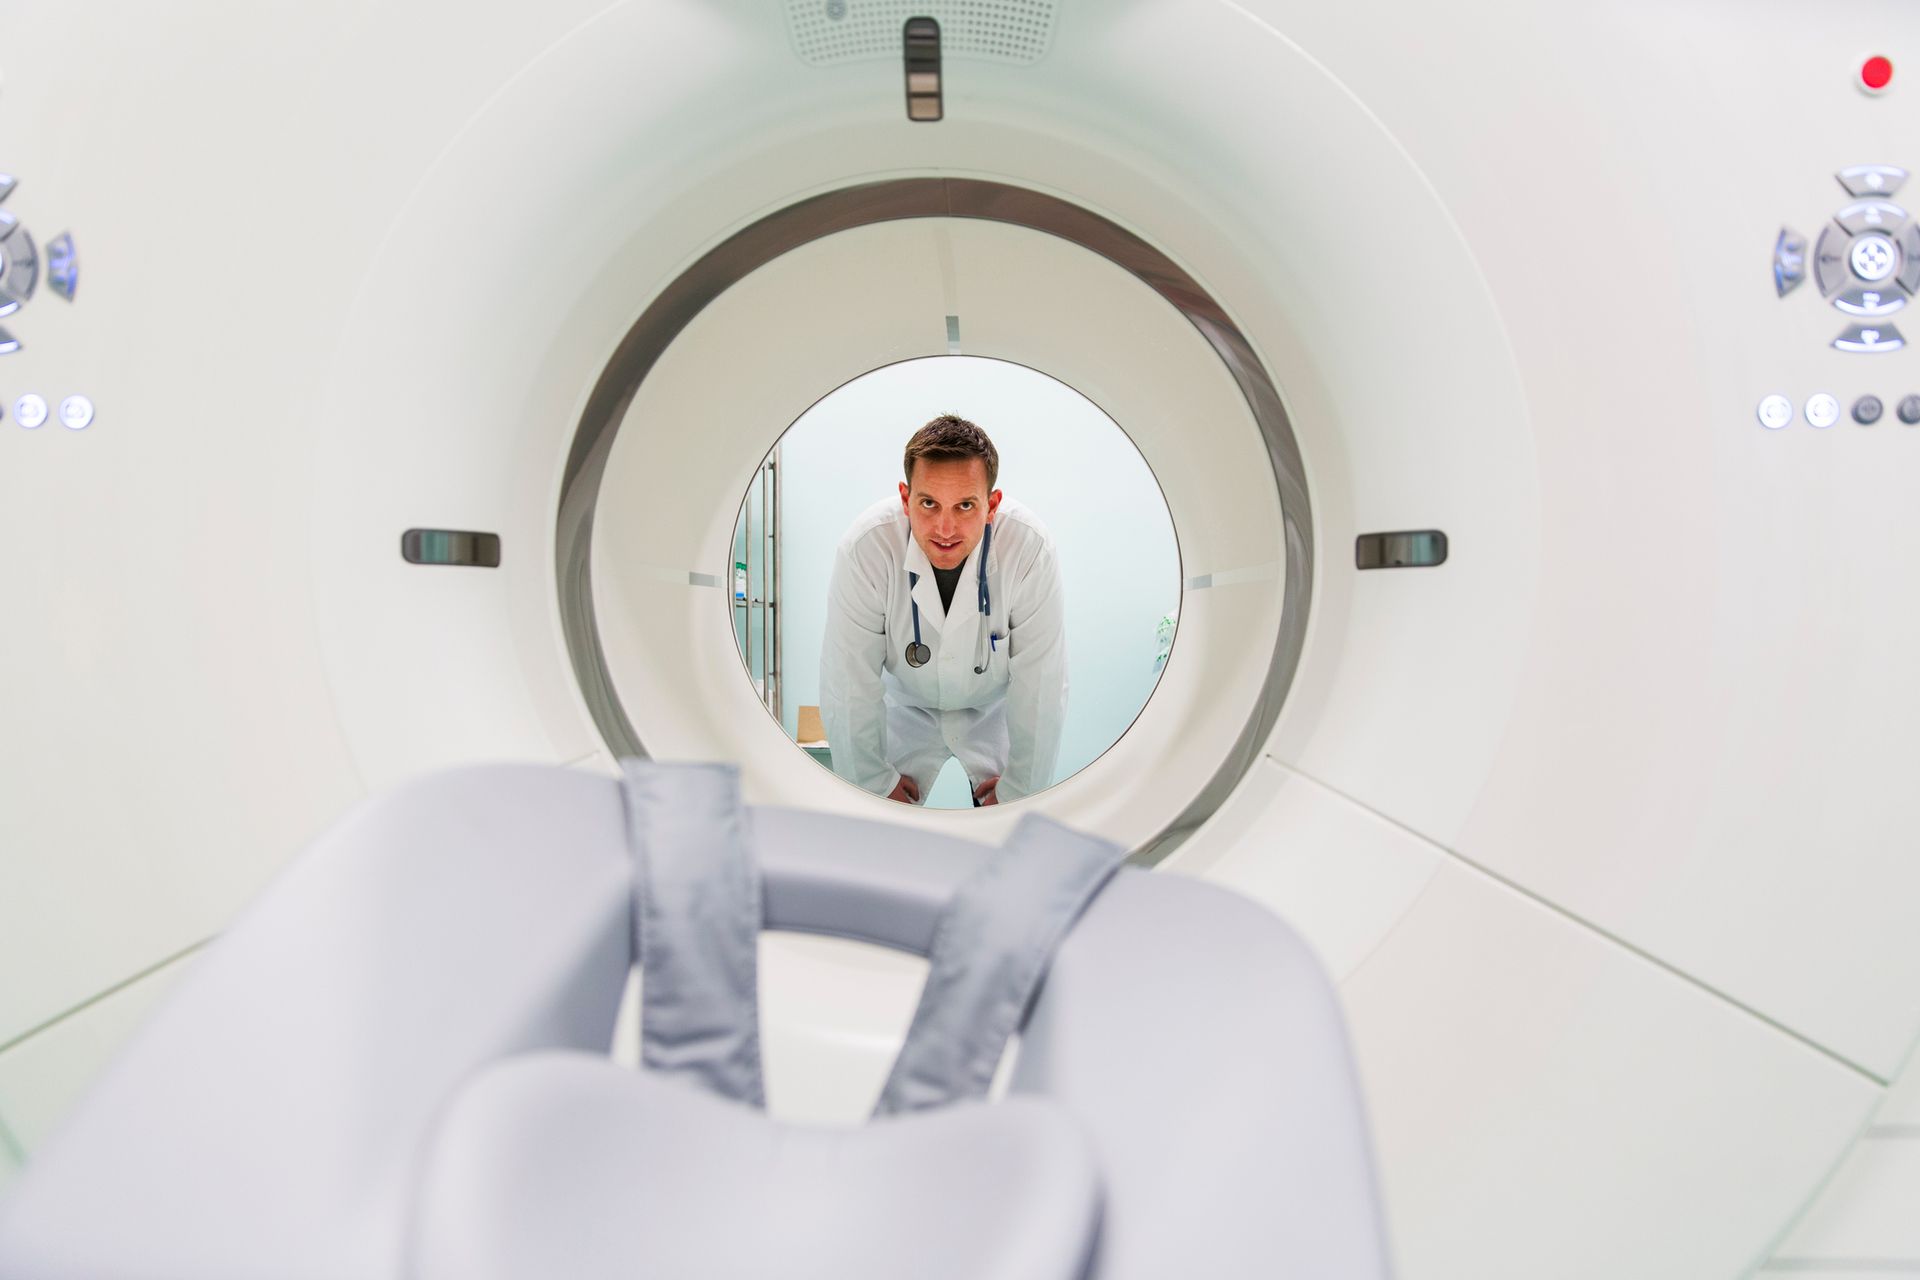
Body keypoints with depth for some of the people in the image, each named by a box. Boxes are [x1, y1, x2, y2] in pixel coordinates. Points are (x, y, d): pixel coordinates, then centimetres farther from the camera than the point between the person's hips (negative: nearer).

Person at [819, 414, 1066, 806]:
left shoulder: (1029, 549, -34)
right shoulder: (864, 549, -34)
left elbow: (1040, 685, -24)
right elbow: (849, 683, -23)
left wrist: (1019, 788, -14)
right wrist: (875, 781, -13)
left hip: (995, 708, 0)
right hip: (907, 706, 0)